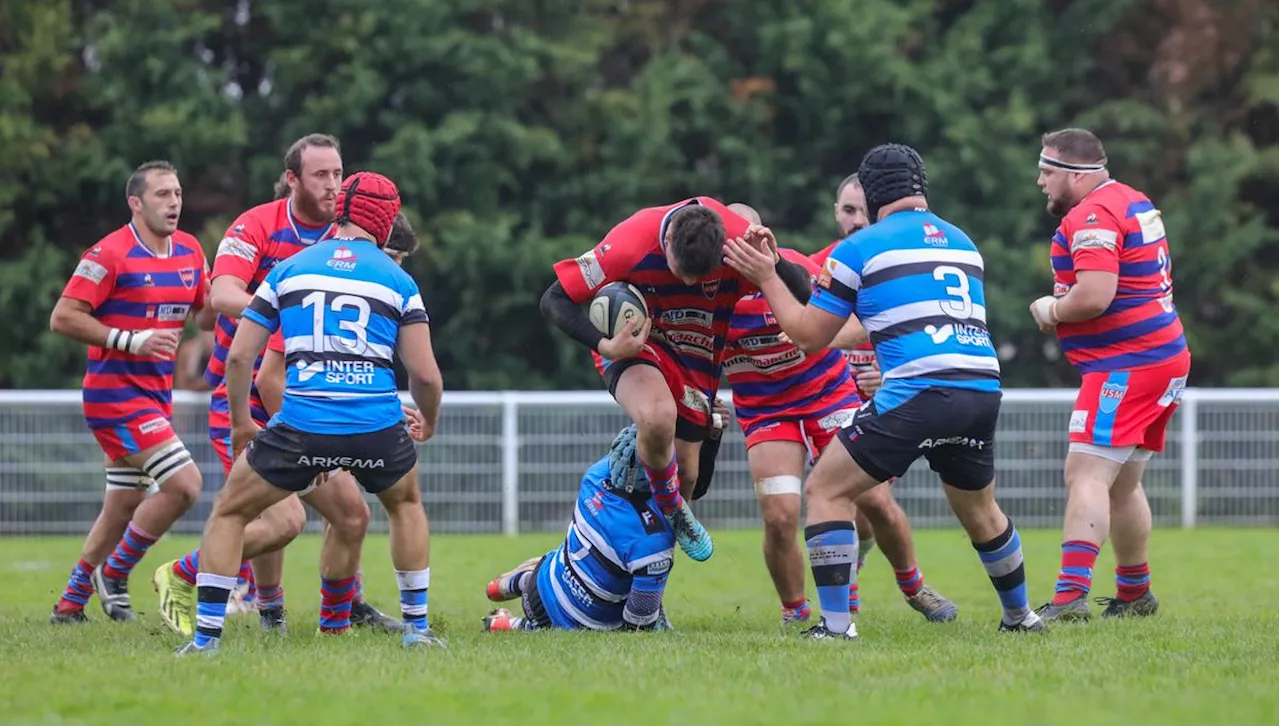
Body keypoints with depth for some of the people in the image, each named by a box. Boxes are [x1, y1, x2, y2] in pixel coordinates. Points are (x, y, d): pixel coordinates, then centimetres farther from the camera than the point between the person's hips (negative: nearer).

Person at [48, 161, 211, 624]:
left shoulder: (190, 251, 7)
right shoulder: (111, 254, -14)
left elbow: (205, 315, 18)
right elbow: (62, 318, -15)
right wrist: (129, 340, -21)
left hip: (157, 394, 8)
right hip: (115, 391, -8)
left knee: (124, 506, 11)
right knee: (184, 484, -17)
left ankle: (71, 603, 22)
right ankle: (113, 573, -2)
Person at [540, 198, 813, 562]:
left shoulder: (742, 241, -27)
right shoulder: (630, 245, -31)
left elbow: (802, 292, -19)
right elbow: (555, 300, -22)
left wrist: (771, 262, -40)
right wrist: (604, 346, -36)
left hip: (697, 360, 3)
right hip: (634, 341, -3)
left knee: (686, 471, 5)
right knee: (659, 416, -35)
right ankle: (669, 506, -5)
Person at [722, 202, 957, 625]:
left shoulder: (794, 267, -17)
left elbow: (855, 326, -18)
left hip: (831, 395, 0)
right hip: (765, 412, 0)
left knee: (876, 500, -1)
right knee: (779, 518, -16)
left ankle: (913, 587, 26)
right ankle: (794, 614, 7)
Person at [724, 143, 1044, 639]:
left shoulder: (860, 248, 4)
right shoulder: (961, 242, 20)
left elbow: (808, 335, 7)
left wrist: (767, 277, 18)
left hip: (918, 391, -6)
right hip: (983, 389, 6)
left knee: (825, 490, 4)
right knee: (979, 510, 28)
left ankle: (835, 624, -5)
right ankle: (1020, 615, 40)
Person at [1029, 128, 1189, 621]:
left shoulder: (1092, 216, -16)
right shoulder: (1135, 202, 17)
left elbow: (1094, 296, -27)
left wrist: (1051, 311, -7)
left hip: (1125, 367, -10)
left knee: (1086, 476, -17)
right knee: (1122, 485, 19)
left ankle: (1070, 596, -27)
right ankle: (1135, 594, 29)